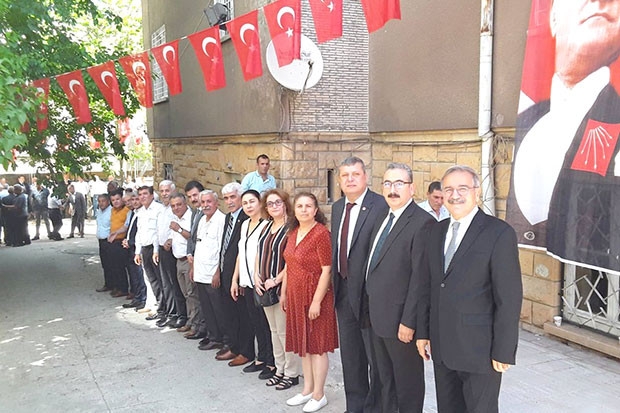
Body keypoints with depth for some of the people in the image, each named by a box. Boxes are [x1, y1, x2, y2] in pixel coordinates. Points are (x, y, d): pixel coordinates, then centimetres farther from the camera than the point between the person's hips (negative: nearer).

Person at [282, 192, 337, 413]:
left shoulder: (321, 233, -16)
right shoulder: (293, 233, 8)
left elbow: (326, 271, -18)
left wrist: (316, 301, -20)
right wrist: (283, 293, 14)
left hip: (314, 297, -8)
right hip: (296, 297, 8)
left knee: (317, 345, 4)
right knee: (303, 344, 16)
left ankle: (319, 395, 18)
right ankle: (307, 390, 30)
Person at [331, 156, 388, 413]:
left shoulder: (381, 206, -16)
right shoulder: (337, 208, 9)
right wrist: (335, 283, 12)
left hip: (369, 293, -7)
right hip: (344, 291, 8)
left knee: (376, 356, 9)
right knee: (350, 355, 20)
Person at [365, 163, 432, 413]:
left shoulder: (422, 222, -18)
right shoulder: (383, 220, 12)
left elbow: (420, 277, -21)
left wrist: (408, 321, -21)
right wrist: (369, 307, 11)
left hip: (401, 320, -8)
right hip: (377, 318, 9)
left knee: (408, 383, 10)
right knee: (386, 381, 22)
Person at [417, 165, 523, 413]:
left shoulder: (499, 233, -12)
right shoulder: (437, 232, 8)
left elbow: (509, 298, -14)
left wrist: (503, 352, -14)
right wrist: (423, 331, 10)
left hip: (479, 350, -6)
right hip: (441, 347, 6)